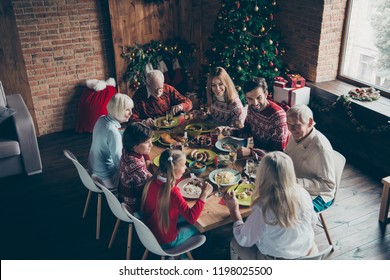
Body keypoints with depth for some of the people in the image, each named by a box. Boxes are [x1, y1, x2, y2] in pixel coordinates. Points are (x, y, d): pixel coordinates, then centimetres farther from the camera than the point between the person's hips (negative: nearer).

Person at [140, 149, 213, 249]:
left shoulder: (153, 181, -11)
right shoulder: (172, 192, -34)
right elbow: (192, 217, -35)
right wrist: (204, 194, -29)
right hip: (165, 241, -6)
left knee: (184, 218, 24)